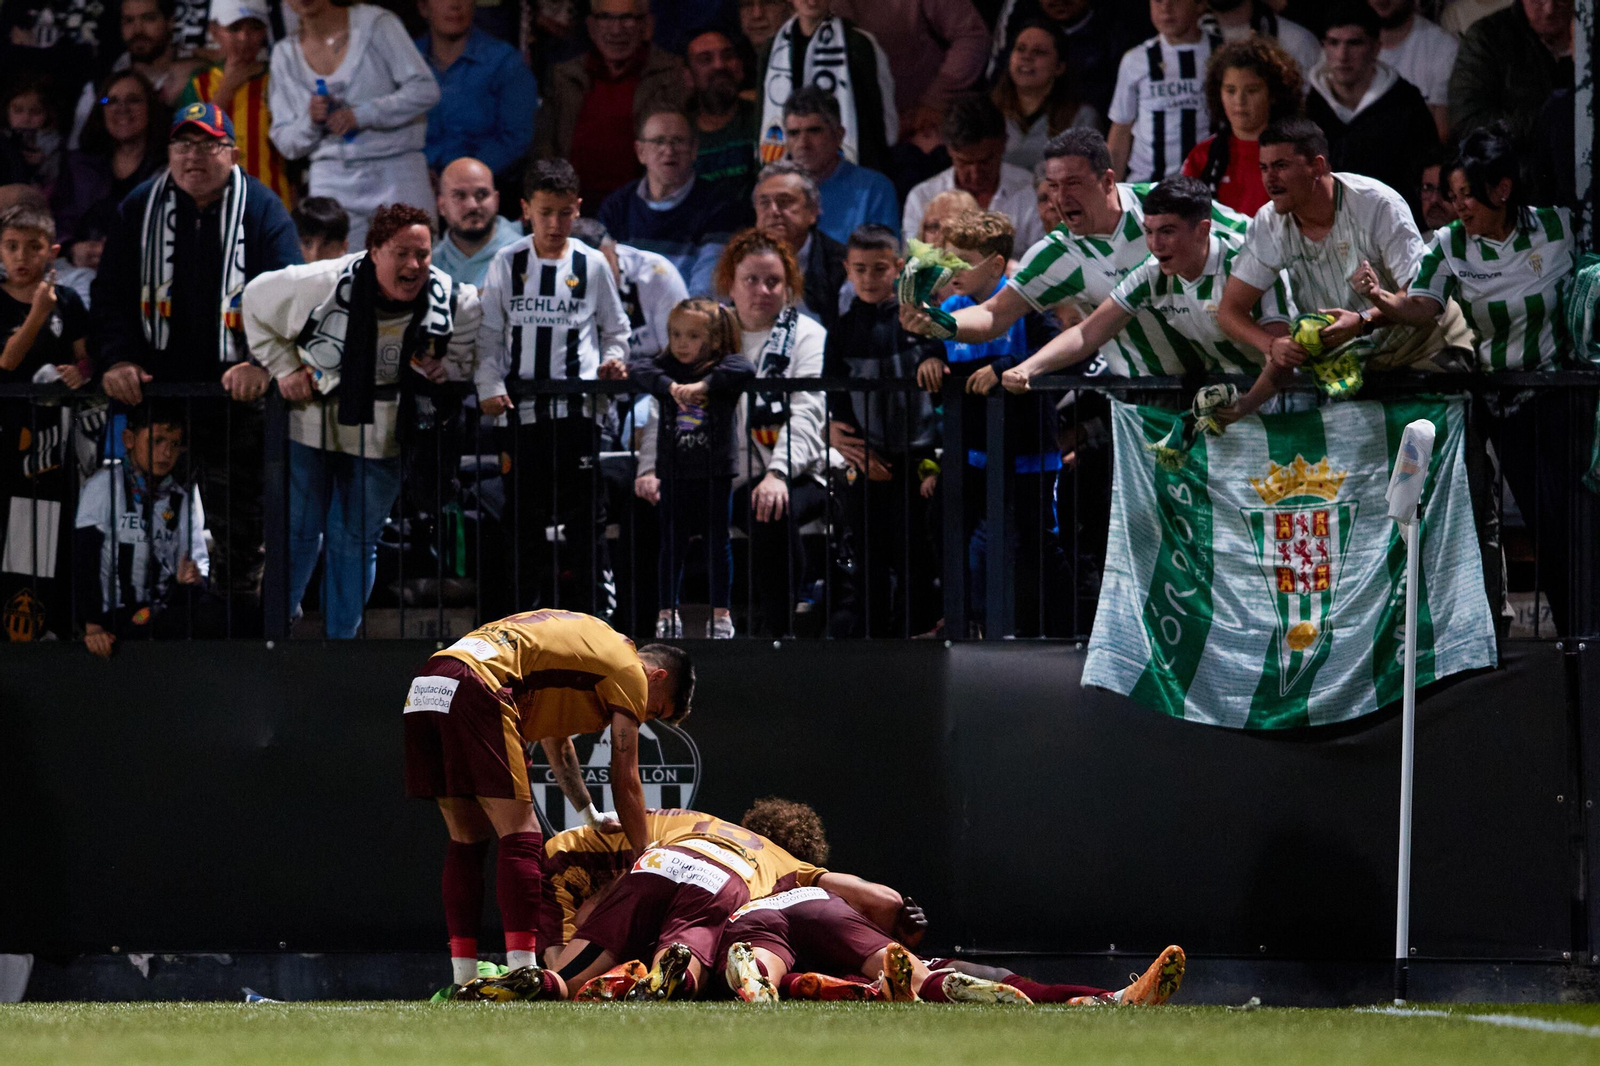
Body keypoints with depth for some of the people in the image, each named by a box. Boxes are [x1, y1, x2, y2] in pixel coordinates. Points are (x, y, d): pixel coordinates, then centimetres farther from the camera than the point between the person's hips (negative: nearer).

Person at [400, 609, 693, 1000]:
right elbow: (625, 780, 10)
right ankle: (523, 976, -15)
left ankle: (464, 981, 10)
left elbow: (557, 745, 46)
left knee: (467, 841, 13)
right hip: (471, 689, -9)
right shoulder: (629, 670, 9)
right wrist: (646, 861, 19)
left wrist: (591, 815, 55)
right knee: (520, 837, -6)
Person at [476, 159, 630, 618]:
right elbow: (489, 335, 5)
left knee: (585, 513, -3)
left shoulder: (592, 265, 4)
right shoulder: (507, 263, 4)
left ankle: (599, 610, 1)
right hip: (521, 408, 1)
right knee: (526, 517, 5)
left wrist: (613, 359, -7)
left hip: (578, 407, -1)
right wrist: (490, 386, -8)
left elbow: (616, 328, 13)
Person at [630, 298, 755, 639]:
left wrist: (704, 384, -33)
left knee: (718, 543, 6)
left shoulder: (723, 366, -4)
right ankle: (667, 613, 17)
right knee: (672, 544, 8)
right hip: (674, 472, 2)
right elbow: (637, 370, -13)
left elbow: (745, 370, -24)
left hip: (716, 472, -2)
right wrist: (669, 386, -27)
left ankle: (721, 614, 15)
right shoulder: (668, 367, 2)